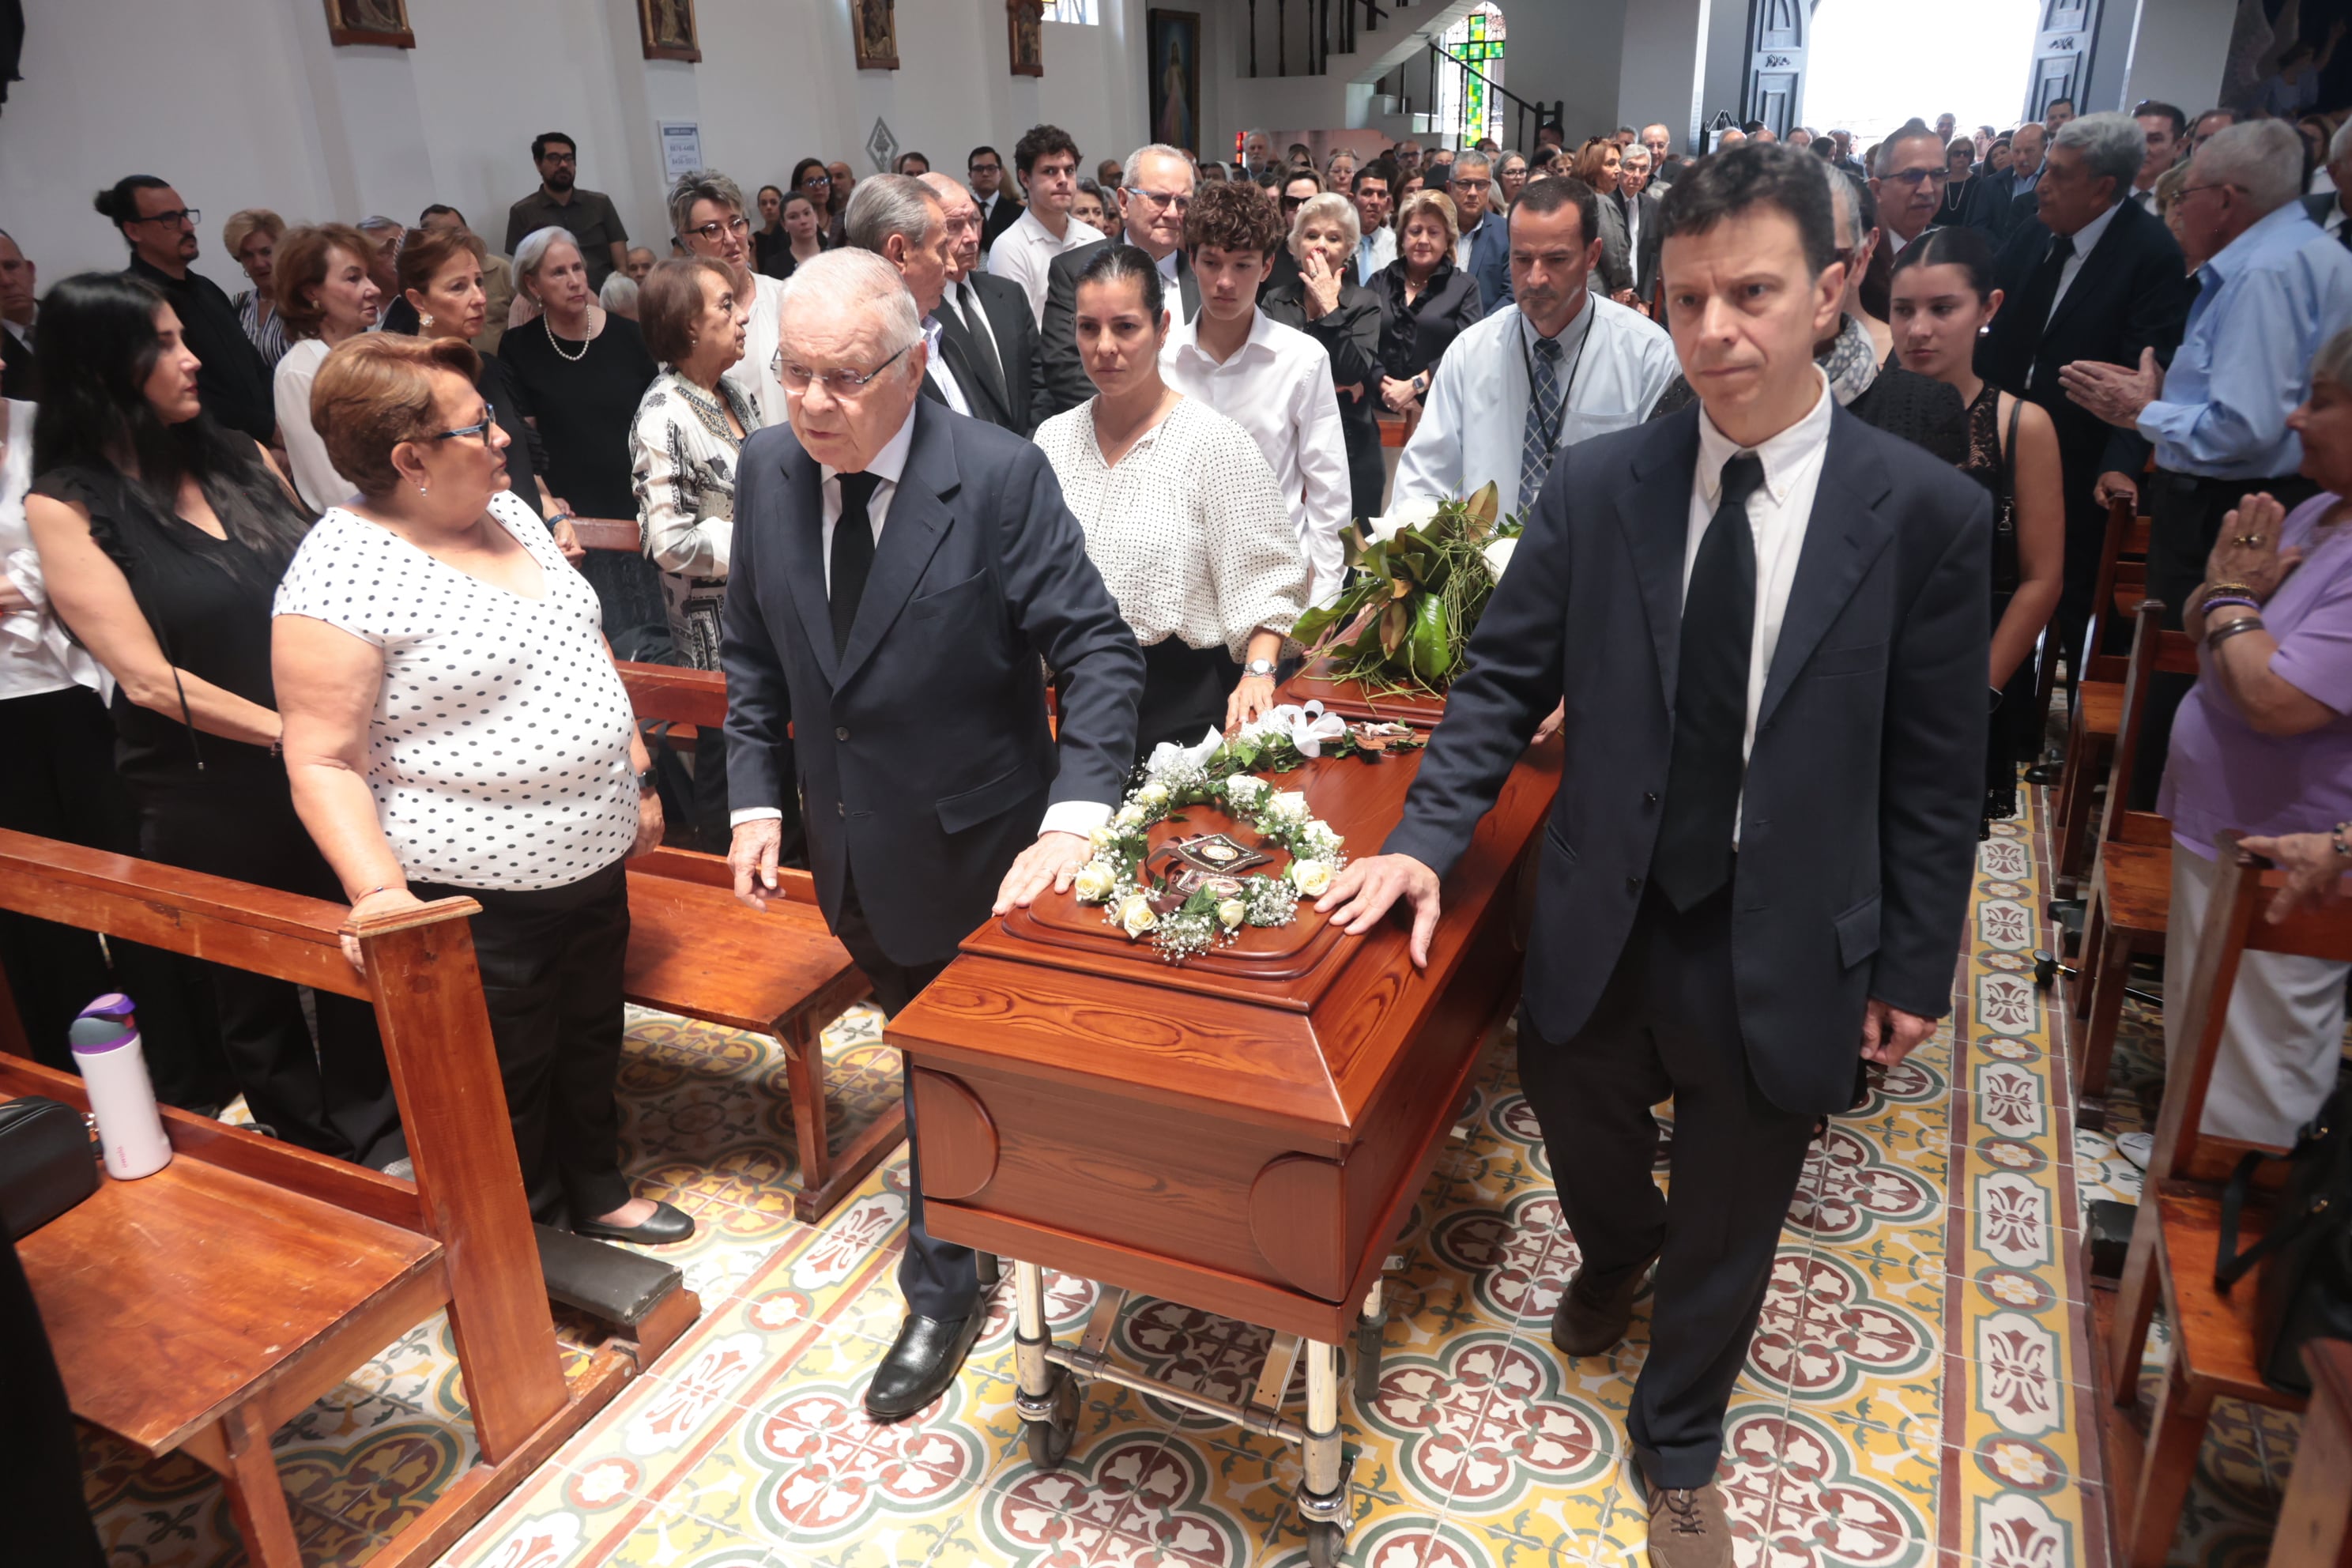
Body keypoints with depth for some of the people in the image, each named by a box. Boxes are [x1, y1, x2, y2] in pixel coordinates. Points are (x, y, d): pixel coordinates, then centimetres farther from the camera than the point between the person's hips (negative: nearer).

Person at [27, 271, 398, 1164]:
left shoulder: (239, 457, 4)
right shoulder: (67, 506, -10)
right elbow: (149, 679, -15)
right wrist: (293, 732, -17)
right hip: (208, 795, -4)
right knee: (256, 996, 15)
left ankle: (379, 1140, 36)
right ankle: (315, 1162, 35)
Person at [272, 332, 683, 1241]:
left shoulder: (503, 511, 4)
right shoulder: (340, 577, -20)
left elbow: (583, 647, 15)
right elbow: (322, 762, -19)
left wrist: (637, 775, 16)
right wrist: (377, 890, -30)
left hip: (594, 860, 8)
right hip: (477, 894, -8)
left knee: (591, 1044, 24)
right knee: (508, 1087, 12)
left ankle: (597, 1192, 46)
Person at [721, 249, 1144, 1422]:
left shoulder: (1001, 476, -21)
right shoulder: (769, 469, -4)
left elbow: (1097, 650, -21)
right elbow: (752, 653, 7)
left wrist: (1074, 819, -32)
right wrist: (757, 797, 1)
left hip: (975, 848, -5)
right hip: (852, 851, 5)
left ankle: (941, 1290, 34)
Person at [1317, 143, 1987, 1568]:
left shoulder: (1927, 513, -12)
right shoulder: (1597, 487, -7)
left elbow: (1936, 775, -6)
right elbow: (1504, 684, 0)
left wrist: (1915, 969, -2)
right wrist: (1428, 840, -10)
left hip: (1783, 952, -1)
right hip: (1603, 923, 2)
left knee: (1728, 1221, 18)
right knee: (1580, 1132, 26)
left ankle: (1679, 1445, 47)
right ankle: (1618, 1254, 64)